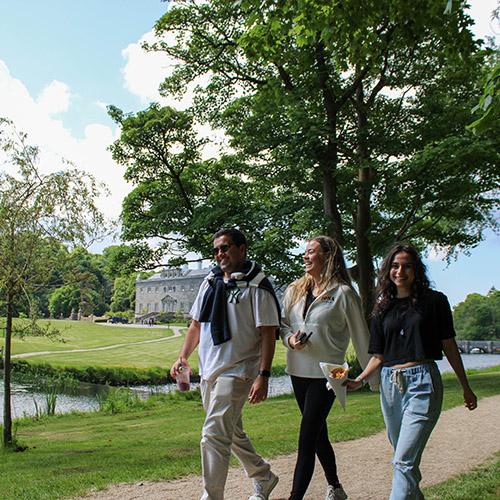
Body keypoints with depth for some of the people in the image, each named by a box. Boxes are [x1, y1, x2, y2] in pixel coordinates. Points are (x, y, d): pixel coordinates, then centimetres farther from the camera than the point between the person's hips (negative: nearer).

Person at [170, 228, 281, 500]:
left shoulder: (256, 285, -9)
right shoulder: (210, 282, 12)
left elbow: (268, 334, -13)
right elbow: (197, 323, 19)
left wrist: (263, 376, -20)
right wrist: (183, 356, 7)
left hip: (236, 372, -8)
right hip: (208, 370, 8)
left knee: (214, 435, -13)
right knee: (231, 432, 20)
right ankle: (264, 477, 40)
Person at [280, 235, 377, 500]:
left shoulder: (343, 293, -9)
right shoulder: (294, 290, 7)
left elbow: (360, 336, -5)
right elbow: (283, 325, 15)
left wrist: (374, 376, -2)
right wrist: (290, 339, -8)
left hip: (326, 373, -6)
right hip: (298, 371, 6)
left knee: (307, 438, -9)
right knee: (318, 434, 18)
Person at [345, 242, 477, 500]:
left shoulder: (434, 301, 1)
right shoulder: (383, 308, 11)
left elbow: (449, 346, 4)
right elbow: (378, 355, 11)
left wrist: (466, 388, 8)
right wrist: (359, 380, -5)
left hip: (422, 382, -5)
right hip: (390, 384, 5)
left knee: (404, 460, -13)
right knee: (403, 456, 16)